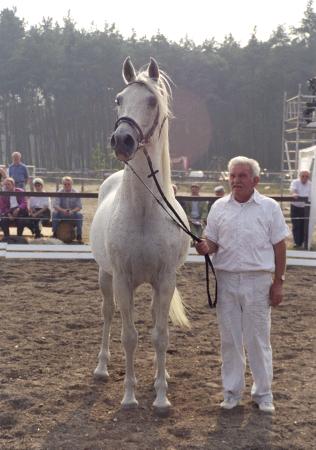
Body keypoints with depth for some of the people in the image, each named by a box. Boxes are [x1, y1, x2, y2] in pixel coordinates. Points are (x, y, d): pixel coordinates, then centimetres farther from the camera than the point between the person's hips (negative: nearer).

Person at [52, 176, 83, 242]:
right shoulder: (59, 192, -9)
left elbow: (79, 206, -12)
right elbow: (55, 205, -17)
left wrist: (72, 211, -33)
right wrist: (63, 210, -37)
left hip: (73, 213, 0)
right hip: (61, 213, 0)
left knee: (79, 215, -29)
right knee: (55, 213, -28)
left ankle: (79, 235, -17)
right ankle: (55, 233, -15)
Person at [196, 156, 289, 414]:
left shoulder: (269, 207, -2)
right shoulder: (219, 207, 4)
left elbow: (279, 246, 1)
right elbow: (212, 242, 9)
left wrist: (278, 282, -3)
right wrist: (205, 248, -16)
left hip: (257, 280, -2)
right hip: (227, 279, 2)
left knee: (258, 339, 6)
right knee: (230, 338, 9)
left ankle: (263, 392, 20)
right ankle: (232, 391, 22)